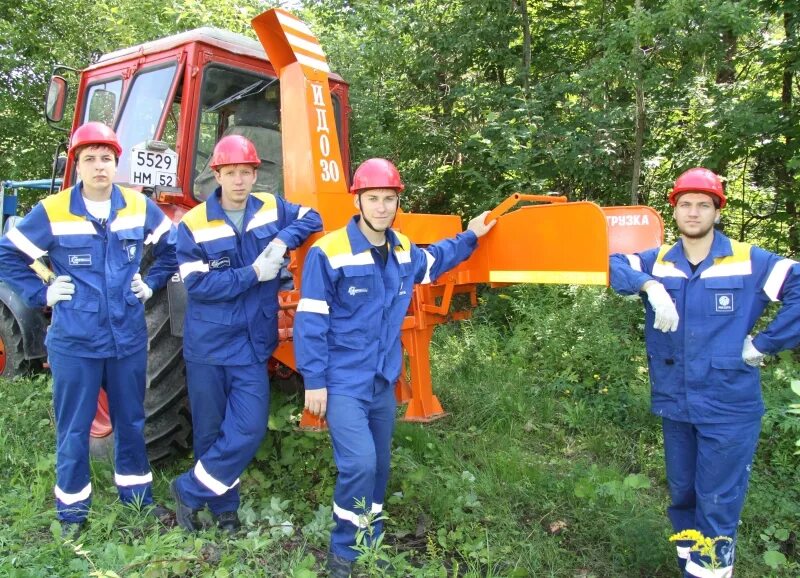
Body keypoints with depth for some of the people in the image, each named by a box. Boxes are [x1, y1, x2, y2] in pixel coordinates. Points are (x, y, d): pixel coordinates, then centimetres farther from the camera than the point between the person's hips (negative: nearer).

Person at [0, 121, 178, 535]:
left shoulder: (139, 206, 1)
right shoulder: (52, 211, -7)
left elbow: (172, 247, 16)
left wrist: (151, 283, 7)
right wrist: (41, 294, -3)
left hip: (128, 338, 3)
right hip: (74, 341, -2)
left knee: (130, 420, 15)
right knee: (74, 428, 8)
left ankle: (138, 496, 32)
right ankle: (72, 509, 25)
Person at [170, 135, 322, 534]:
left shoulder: (270, 208, 2)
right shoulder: (194, 224, -9)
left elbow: (311, 218, 8)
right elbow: (197, 284, -14)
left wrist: (283, 240, -10)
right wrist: (252, 274, -19)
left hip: (252, 345, 2)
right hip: (206, 346, -2)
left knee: (248, 430, -4)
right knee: (210, 432, 11)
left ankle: (190, 491, 17)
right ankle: (223, 506, 31)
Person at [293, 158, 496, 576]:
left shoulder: (404, 252, 5)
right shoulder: (328, 253, -15)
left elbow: (432, 260, 31)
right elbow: (310, 322, -14)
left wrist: (470, 237, 28)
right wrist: (314, 381, -15)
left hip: (383, 381, 7)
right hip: (342, 383, -6)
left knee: (379, 466, 15)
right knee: (359, 465, -16)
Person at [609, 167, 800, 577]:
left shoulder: (749, 262, -5)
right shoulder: (656, 262, 3)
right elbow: (608, 262, -7)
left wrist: (765, 343, -13)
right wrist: (648, 285, -22)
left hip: (729, 407, -3)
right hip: (674, 404, 4)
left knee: (717, 504, 2)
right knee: (682, 495, 17)